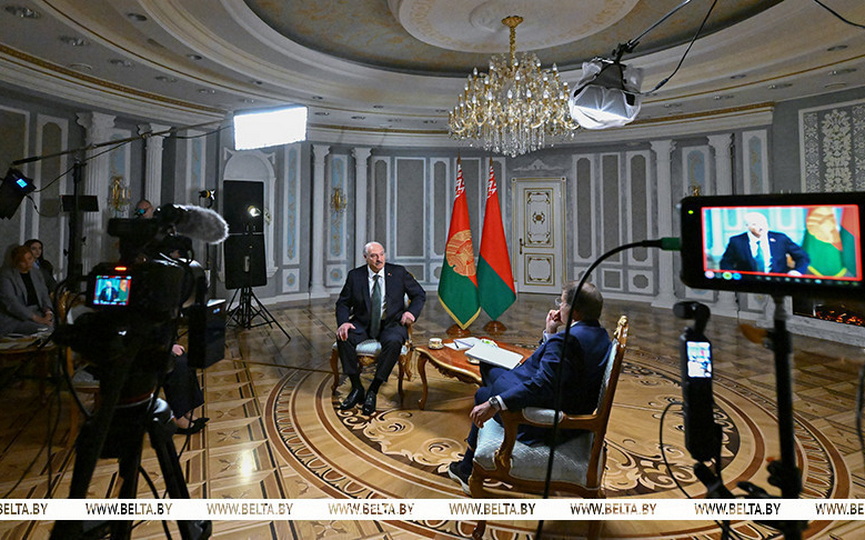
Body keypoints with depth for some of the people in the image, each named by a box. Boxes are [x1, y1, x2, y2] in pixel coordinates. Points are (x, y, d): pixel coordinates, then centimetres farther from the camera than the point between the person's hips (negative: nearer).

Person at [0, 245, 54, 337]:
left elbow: (45, 296, 11)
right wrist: (36, 318, -25)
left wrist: (48, 312, -12)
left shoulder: (37, 274, 15)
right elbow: (11, 302, -16)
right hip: (14, 319, -5)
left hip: (37, 313, 6)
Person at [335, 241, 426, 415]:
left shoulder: (399, 272, 2)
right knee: (344, 338, -27)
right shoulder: (355, 276, 4)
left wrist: (411, 312, -12)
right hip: (363, 325, 2)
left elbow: (420, 295, 8)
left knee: (393, 342, -35)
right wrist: (343, 322, -14)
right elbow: (343, 303, 7)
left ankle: (373, 391, -18)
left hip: (391, 324, -1)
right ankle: (357, 388, -10)